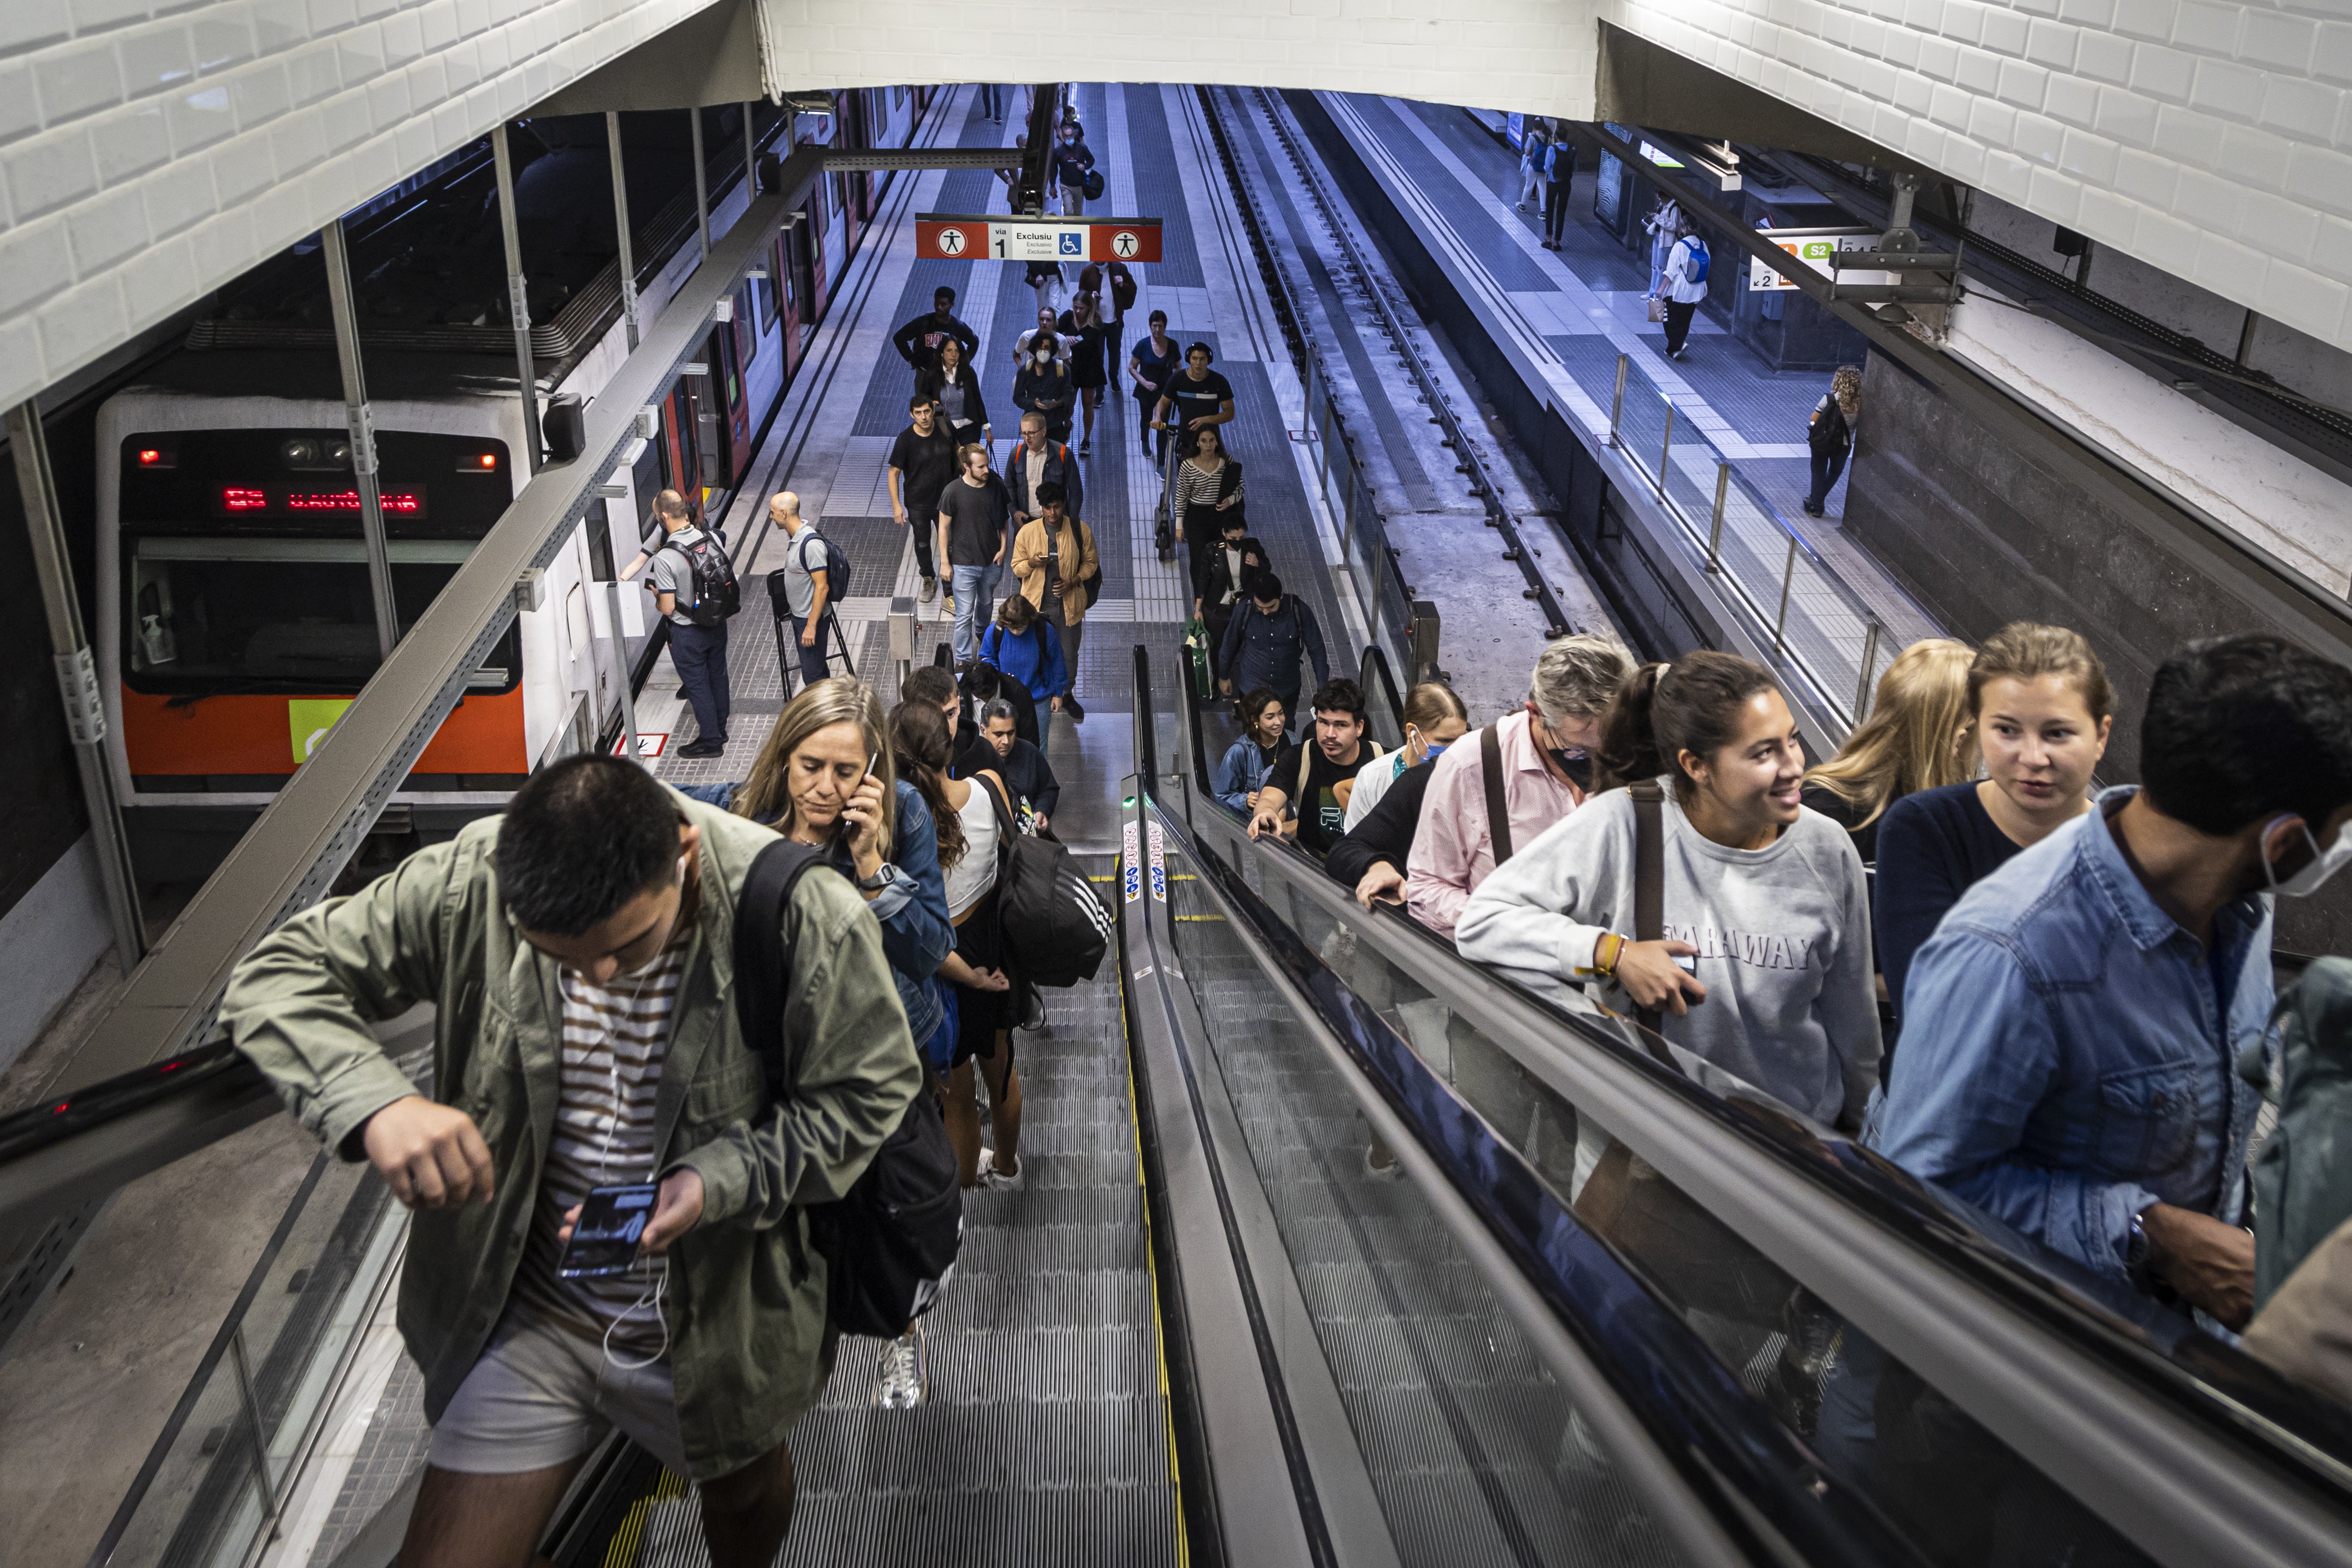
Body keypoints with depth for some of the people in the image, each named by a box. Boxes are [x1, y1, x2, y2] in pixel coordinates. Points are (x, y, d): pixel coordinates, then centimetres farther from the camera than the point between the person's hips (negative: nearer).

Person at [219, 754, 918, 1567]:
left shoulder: (807, 915, -28)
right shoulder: (471, 885, -23)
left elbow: (869, 1091, -16)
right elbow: (274, 978, -15)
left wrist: (717, 1182, -32)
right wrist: (375, 1102, -36)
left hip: (722, 1320, 0)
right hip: (527, 1316, 0)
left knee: (746, 1490, 31)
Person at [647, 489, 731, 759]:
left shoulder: (665, 558, -27)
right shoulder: (712, 539, -9)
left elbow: (668, 607, -22)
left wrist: (657, 600, 0)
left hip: (687, 633, -6)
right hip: (717, 623, 6)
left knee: (697, 686, 9)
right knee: (718, 677, 21)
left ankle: (710, 741, 21)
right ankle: (720, 730, 38)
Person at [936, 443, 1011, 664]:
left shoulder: (996, 485, -9)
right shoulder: (952, 492, -19)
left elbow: (1004, 518, 6)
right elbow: (944, 527, -9)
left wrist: (1003, 548, -1)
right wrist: (945, 562, -8)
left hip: (992, 560, 4)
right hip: (964, 563, -4)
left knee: (986, 604, 26)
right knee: (964, 615, 1)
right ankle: (963, 660, 14)